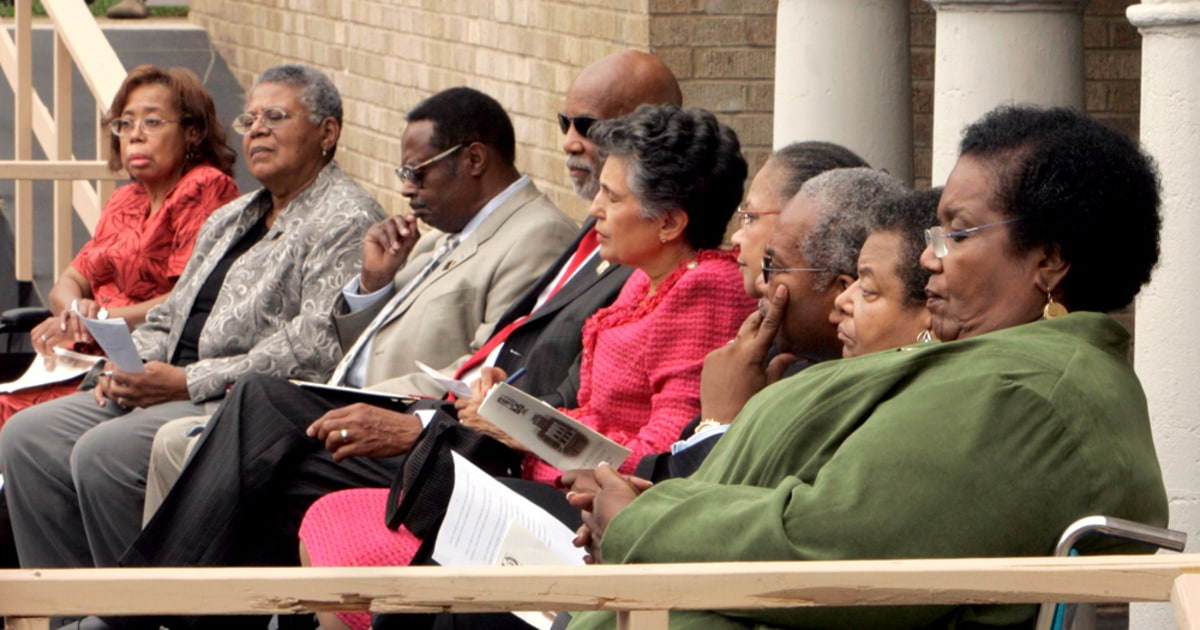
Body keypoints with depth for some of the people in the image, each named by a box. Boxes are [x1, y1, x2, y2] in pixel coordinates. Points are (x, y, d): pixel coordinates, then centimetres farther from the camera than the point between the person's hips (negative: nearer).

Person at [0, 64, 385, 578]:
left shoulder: (347, 221, -7)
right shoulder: (230, 219, 24)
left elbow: (316, 348, -18)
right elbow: (169, 316, 26)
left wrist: (190, 382, -18)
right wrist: (132, 366, 2)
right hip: (169, 389, 10)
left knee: (104, 454, -28)